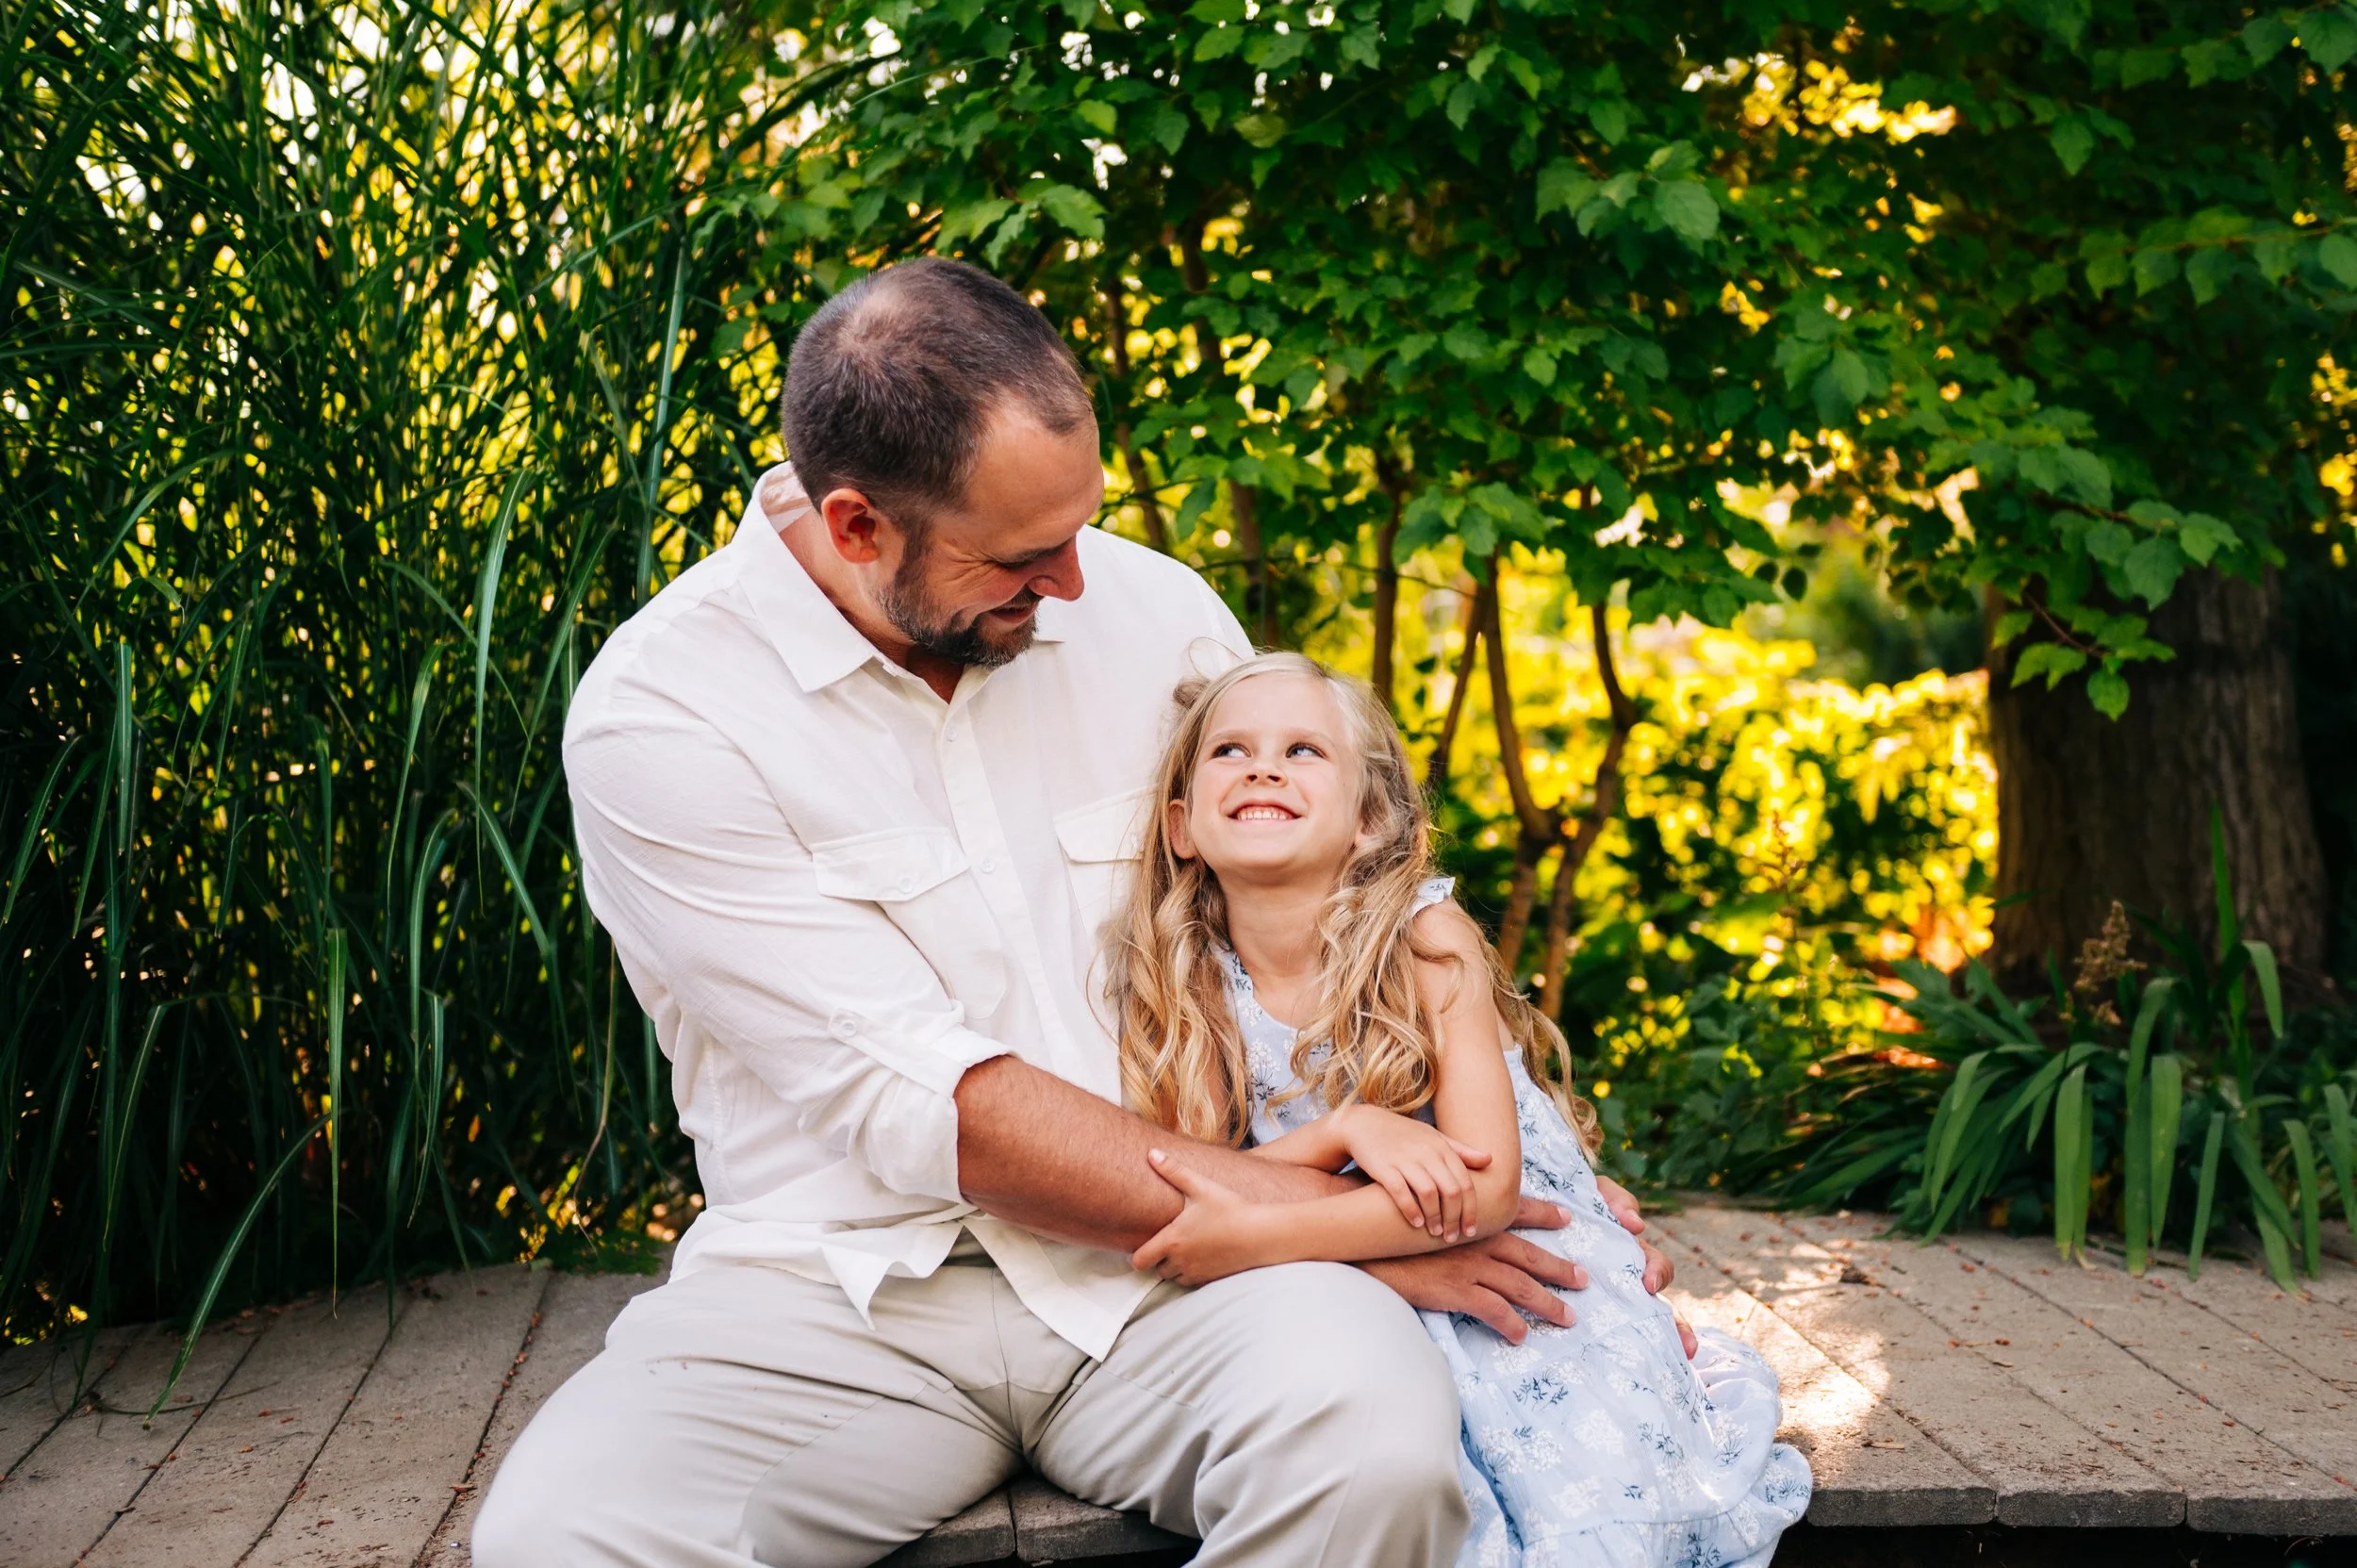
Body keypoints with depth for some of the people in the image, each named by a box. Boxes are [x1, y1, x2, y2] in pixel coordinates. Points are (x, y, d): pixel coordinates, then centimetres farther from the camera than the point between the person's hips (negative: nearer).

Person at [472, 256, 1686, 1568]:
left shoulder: (1156, 611, 5)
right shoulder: (659, 711, -11)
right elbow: (928, 1112, -16)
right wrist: (1344, 1222, -16)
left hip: (1171, 1268, 3)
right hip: (848, 1292, -2)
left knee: (1375, 1432, -31)